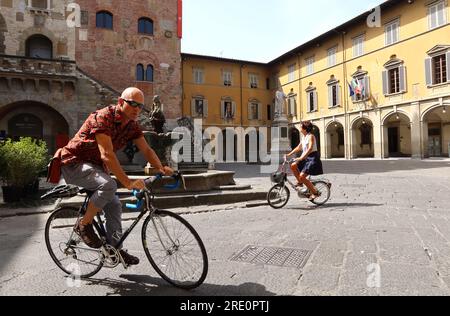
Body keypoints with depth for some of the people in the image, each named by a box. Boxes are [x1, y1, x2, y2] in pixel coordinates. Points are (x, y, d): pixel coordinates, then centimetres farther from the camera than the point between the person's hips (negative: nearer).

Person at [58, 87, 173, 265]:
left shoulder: (132, 126, -2)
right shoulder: (103, 117, -27)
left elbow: (146, 150, -6)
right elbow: (107, 155, -35)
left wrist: (161, 168, -26)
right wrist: (128, 182, -41)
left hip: (95, 166, 8)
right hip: (74, 163, -8)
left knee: (114, 206, 2)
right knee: (109, 185, -32)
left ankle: (115, 248, 15)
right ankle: (84, 225, -10)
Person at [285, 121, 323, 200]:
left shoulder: (311, 136, -14)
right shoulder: (304, 137, 13)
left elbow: (310, 149, -27)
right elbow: (299, 148, 17)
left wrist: (301, 158, -36)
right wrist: (289, 154, 9)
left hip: (313, 158, -8)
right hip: (306, 158, 8)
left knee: (302, 176, -15)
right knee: (293, 166, -8)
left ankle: (315, 192, -2)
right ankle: (300, 182, 8)